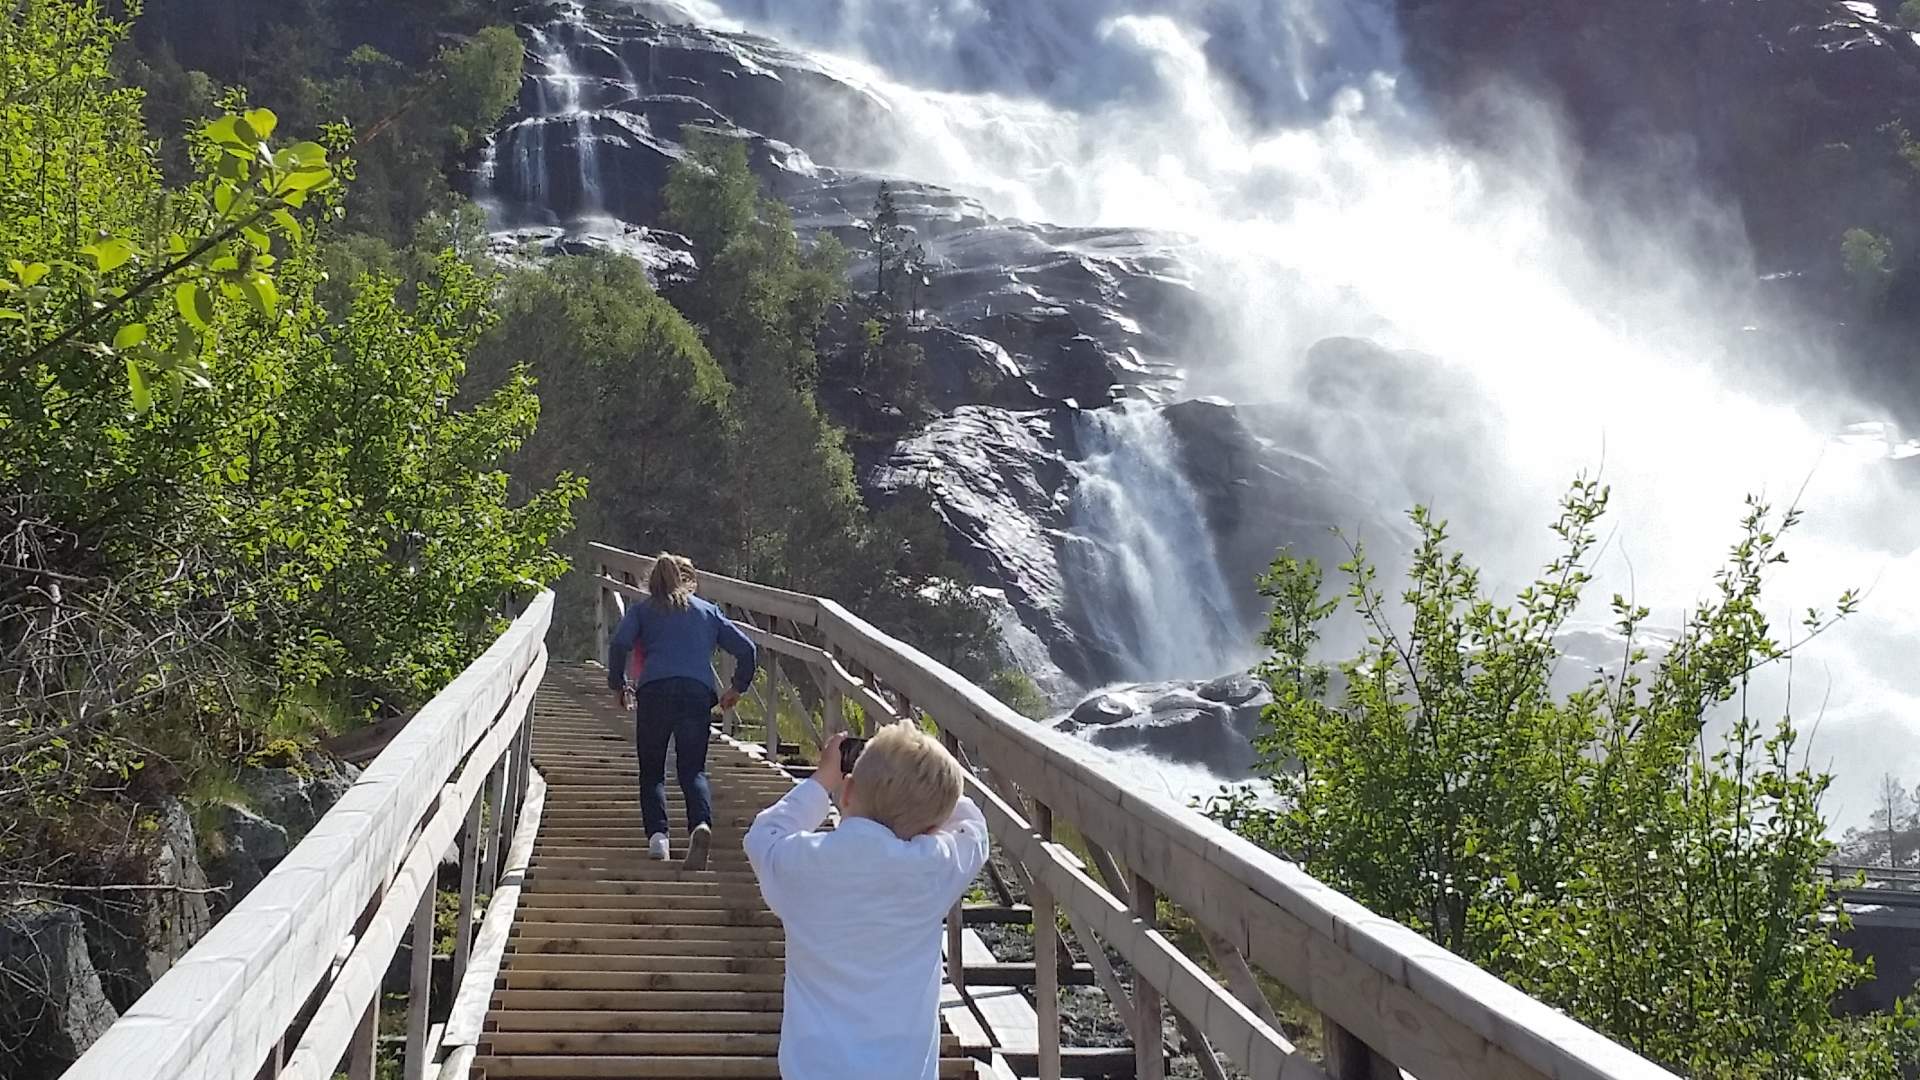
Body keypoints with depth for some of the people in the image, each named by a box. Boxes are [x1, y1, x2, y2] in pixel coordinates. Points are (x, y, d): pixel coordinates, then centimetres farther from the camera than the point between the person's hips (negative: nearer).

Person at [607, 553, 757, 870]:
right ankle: (701, 824, -26)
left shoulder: (642, 610, 20)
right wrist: (737, 688, 28)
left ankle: (657, 834, -10)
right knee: (693, 769, 3)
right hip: (698, 692, 1)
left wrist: (617, 685, 14)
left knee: (652, 771, 10)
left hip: (654, 691, -1)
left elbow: (619, 645, 2)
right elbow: (745, 648, 18)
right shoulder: (708, 611, 25)